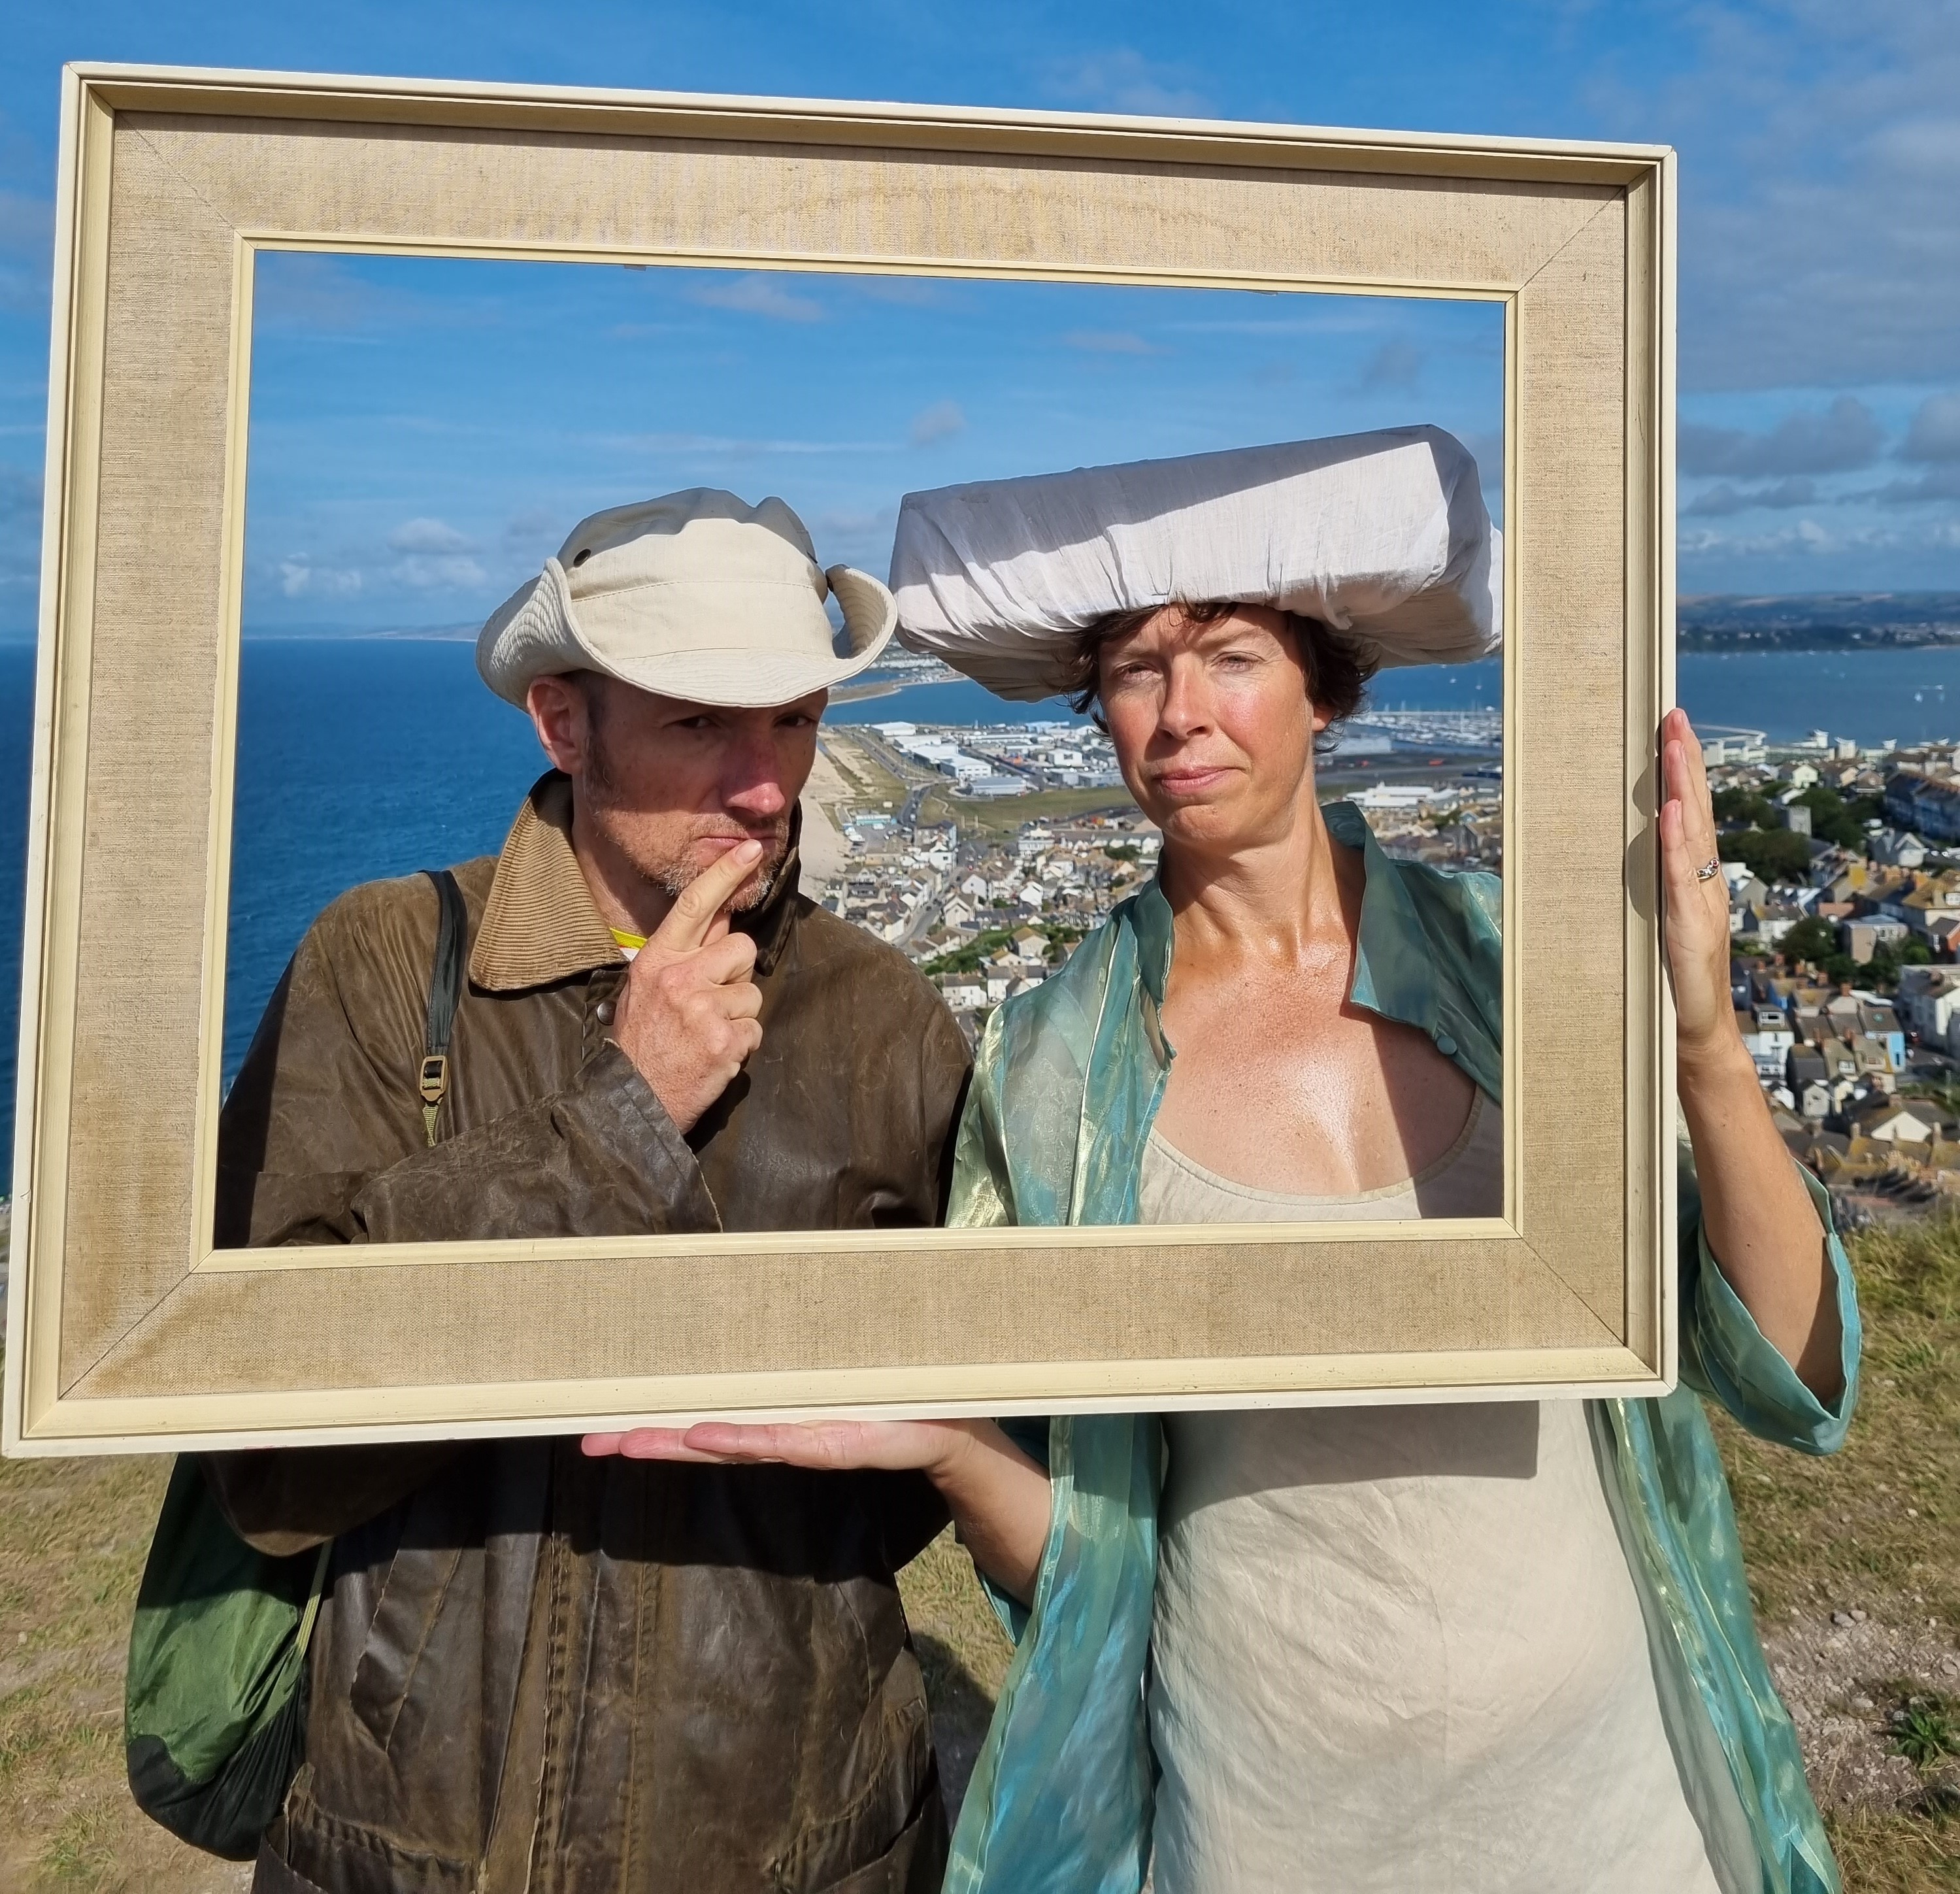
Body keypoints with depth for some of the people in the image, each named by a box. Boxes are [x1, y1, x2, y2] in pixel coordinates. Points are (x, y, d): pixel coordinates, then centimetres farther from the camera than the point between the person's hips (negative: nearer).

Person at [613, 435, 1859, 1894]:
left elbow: (1794, 1378, -10)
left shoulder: (1505, 959, -11)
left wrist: (1706, 1050, -24)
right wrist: (934, 1437, -27)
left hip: (1601, 1770, 2)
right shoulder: (1055, 1070, -13)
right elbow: (1080, 1547, -7)